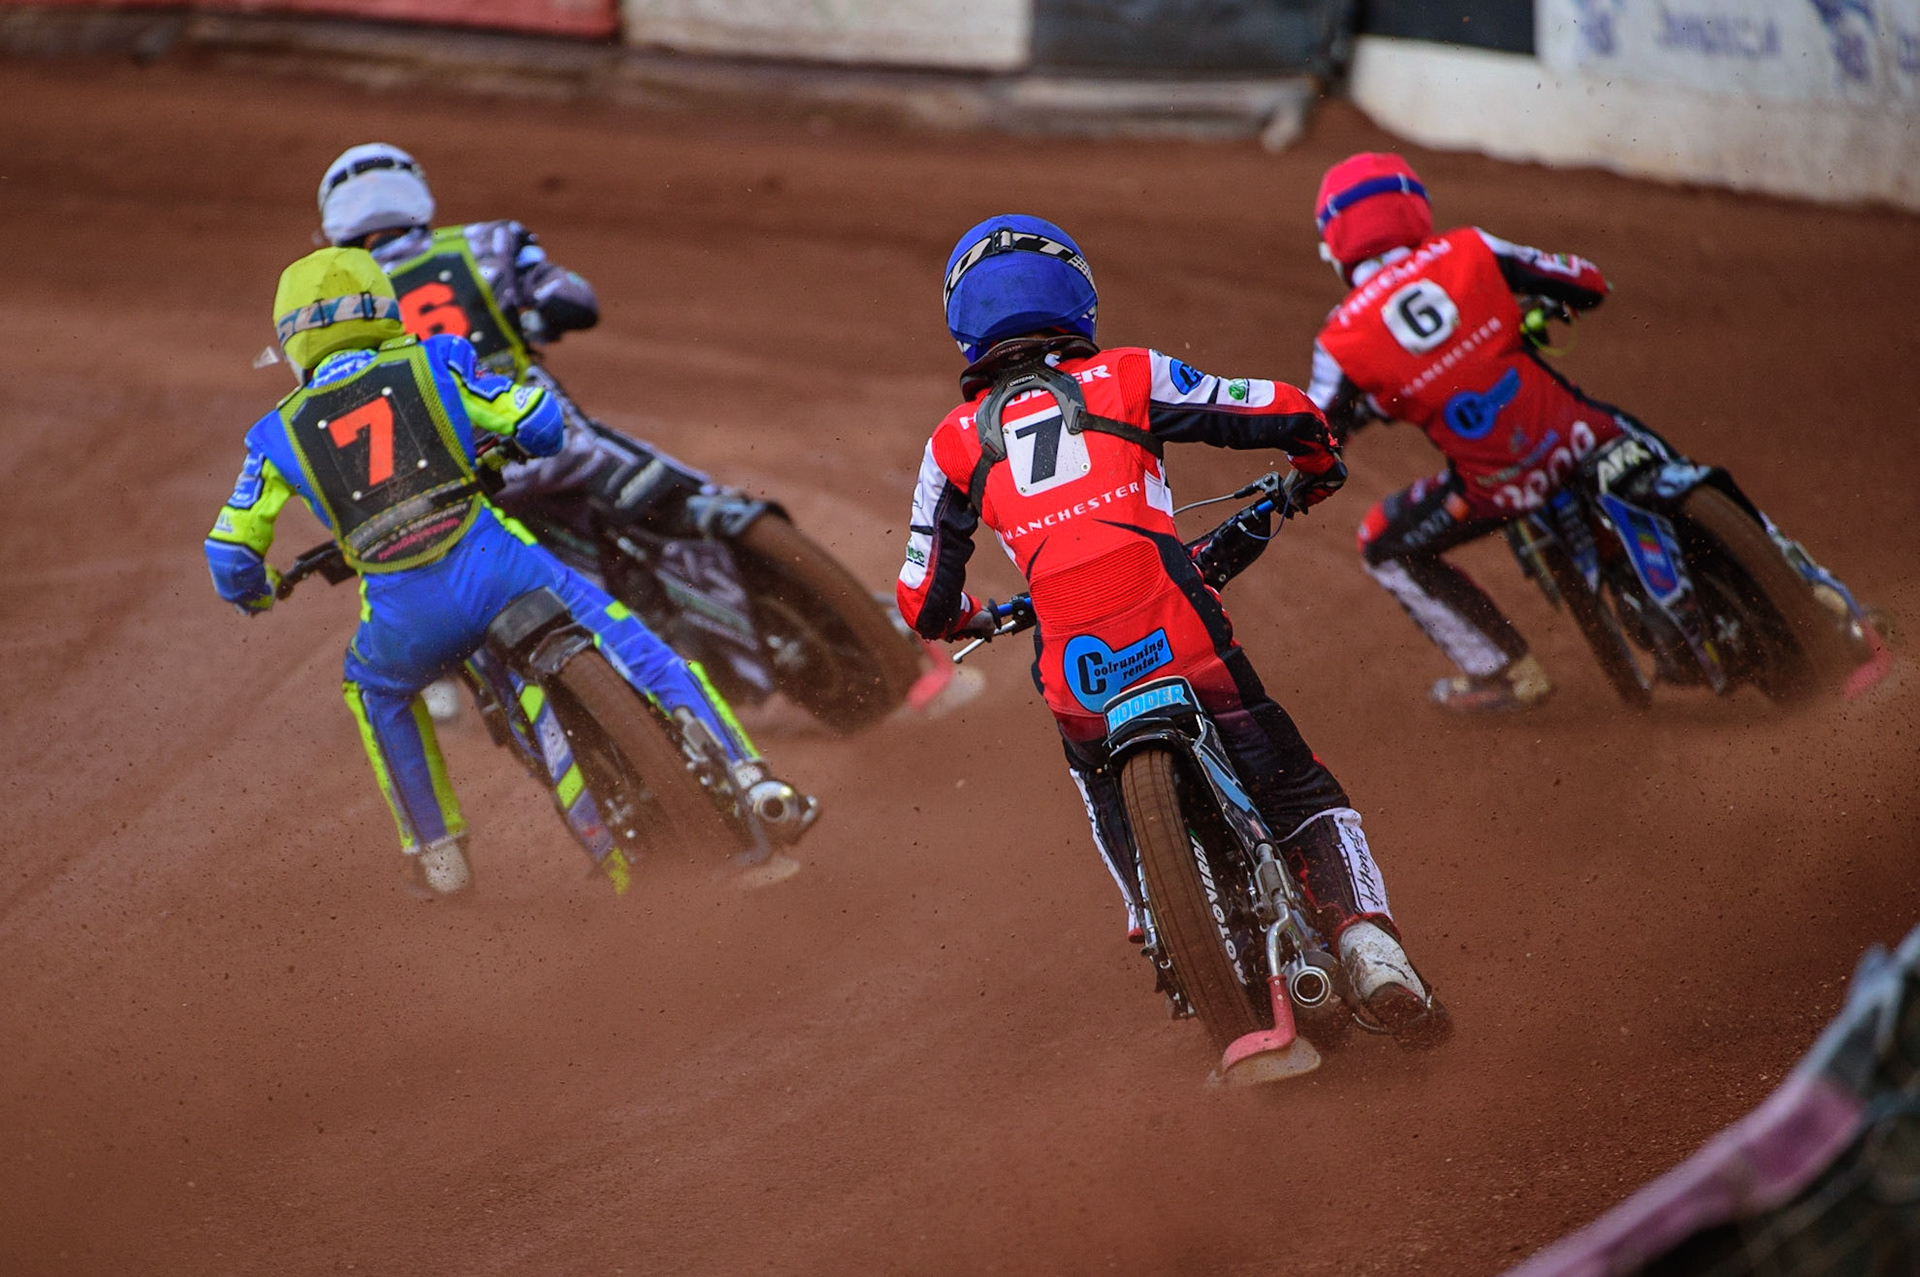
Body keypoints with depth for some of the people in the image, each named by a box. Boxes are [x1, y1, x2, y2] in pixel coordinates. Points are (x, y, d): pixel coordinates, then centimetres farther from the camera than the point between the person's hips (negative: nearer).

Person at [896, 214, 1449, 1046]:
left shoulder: (954, 442, 14)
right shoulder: (1128, 378, 10)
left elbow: (925, 604, 16)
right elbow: (1289, 415, 9)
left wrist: (970, 621, 40)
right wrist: (1313, 473, 32)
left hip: (1076, 680, 1)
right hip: (1184, 641, -1)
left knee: (1104, 788, 31)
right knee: (1302, 796, 8)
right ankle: (1365, 939, -12)